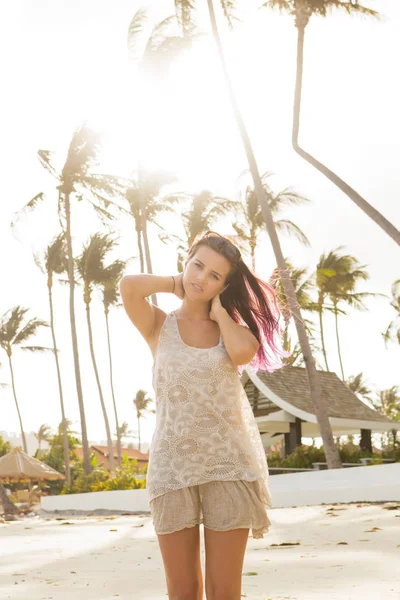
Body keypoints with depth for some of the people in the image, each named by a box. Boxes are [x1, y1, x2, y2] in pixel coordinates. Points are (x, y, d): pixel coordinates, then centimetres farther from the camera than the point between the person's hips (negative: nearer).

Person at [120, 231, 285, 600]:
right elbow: (129, 287, -13)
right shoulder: (160, 325, 7)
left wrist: (219, 311, 2)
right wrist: (176, 283, 4)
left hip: (228, 462, 1)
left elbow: (243, 353, -14)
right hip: (174, 464, -1)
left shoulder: (231, 326, 11)